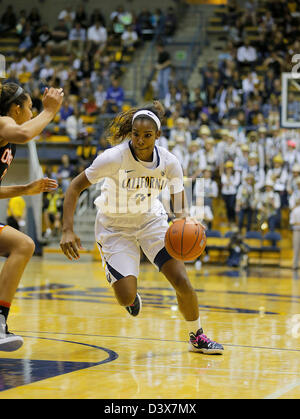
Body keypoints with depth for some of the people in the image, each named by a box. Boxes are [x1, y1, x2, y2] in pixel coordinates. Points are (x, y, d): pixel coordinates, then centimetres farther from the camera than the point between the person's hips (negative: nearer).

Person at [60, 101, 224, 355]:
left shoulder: (169, 163, -17)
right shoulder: (114, 158, -27)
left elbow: (180, 204, -4)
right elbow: (76, 187, -19)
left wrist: (184, 220, -28)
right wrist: (68, 231, -29)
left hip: (151, 221, 2)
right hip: (114, 227, -2)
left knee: (182, 281, -13)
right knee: (127, 299, -13)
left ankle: (197, 337, 13)